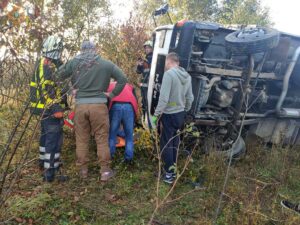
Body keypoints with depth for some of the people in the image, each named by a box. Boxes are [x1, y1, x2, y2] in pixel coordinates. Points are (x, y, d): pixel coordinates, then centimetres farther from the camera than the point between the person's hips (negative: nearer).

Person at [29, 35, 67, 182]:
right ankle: (50, 172, -4)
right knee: (54, 139, -7)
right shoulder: (49, 66, -17)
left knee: (45, 136, 23)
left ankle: (44, 161, 40)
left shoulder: (40, 64, 16)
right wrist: (56, 108, -25)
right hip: (50, 109, -11)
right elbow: (47, 88, -24)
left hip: (43, 108, 11)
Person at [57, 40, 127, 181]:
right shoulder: (105, 64, 1)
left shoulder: (74, 62, 5)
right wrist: (112, 94, 9)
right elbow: (122, 79, 1)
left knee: (81, 139, 13)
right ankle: (105, 171, 13)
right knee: (102, 139, 7)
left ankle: (83, 170, 23)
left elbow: (59, 76, 11)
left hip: (80, 105, 2)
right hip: (99, 105, -1)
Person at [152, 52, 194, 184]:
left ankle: (169, 174, 10)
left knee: (166, 144, 4)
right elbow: (190, 98, 10)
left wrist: (156, 114, -16)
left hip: (169, 115, -7)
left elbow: (164, 97, -23)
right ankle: (173, 169, 28)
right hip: (180, 114, 7)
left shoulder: (169, 74, -18)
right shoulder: (187, 76, 5)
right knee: (174, 142, 18)